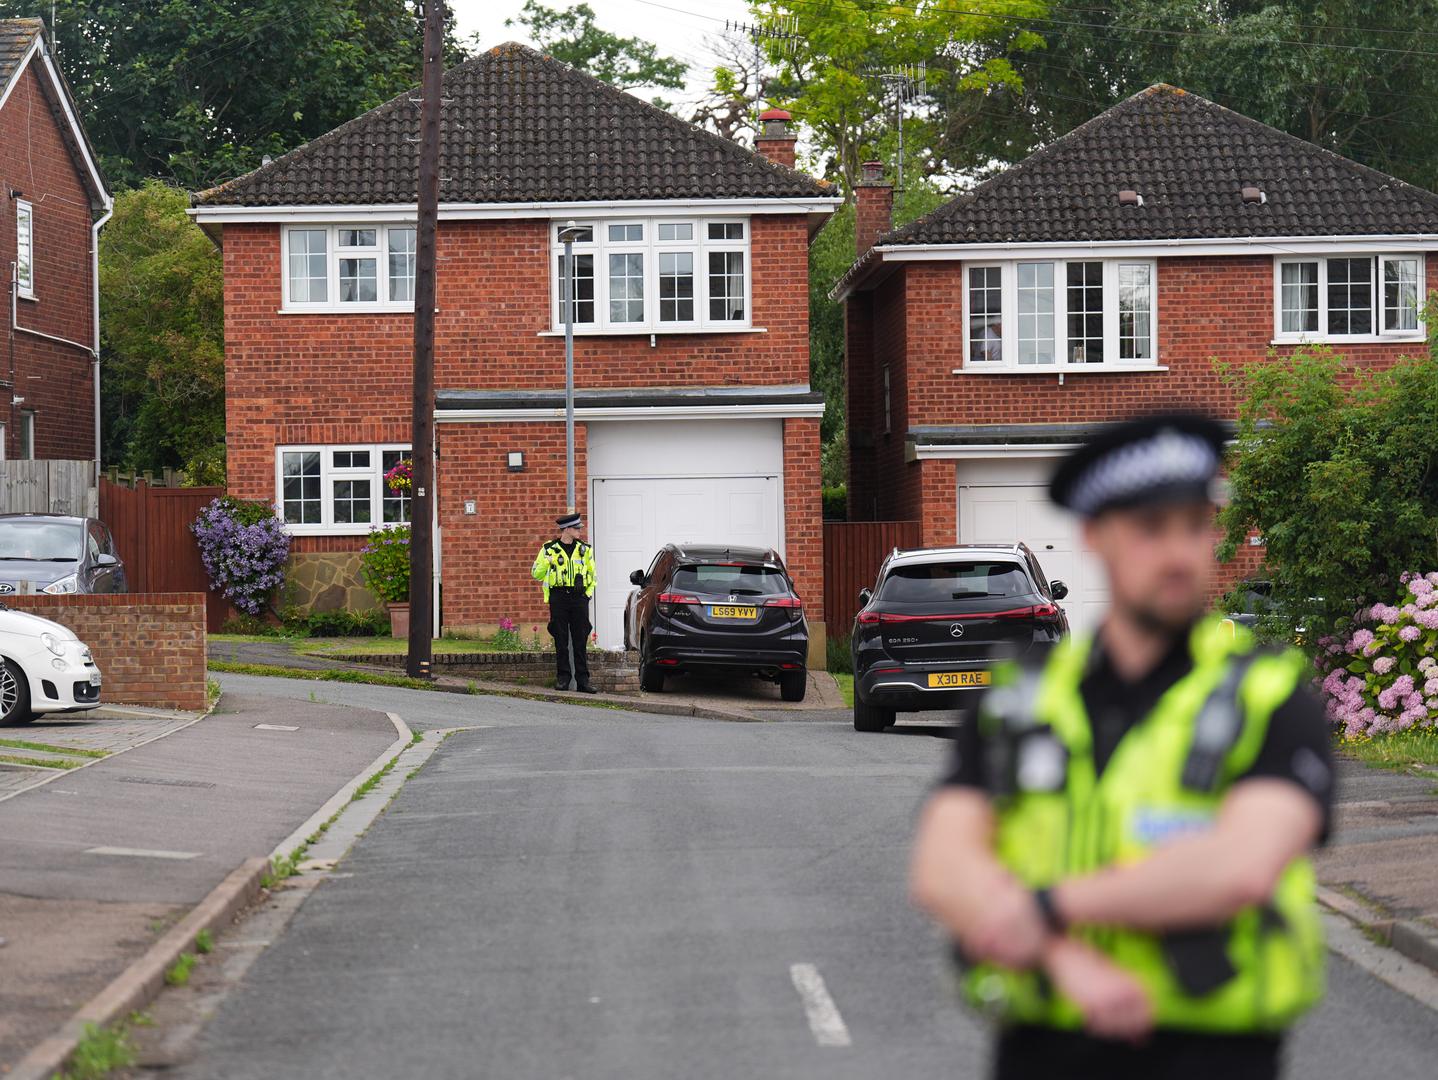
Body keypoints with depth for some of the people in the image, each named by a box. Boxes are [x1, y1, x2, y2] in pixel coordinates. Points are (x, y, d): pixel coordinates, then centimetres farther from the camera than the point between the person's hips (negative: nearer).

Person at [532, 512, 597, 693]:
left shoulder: (584, 549, 11)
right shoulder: (549, 549, 4)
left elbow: (592, 574, 21)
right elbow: (536, 574, 8)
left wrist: (589, 592, 9)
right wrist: (547, 562, -10)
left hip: (579, 598, 1)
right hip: (558, 598, -1)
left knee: (580, 641, 0)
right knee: (561, 641, 1)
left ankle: (582, 679, 1)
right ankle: (562, 678, 7)